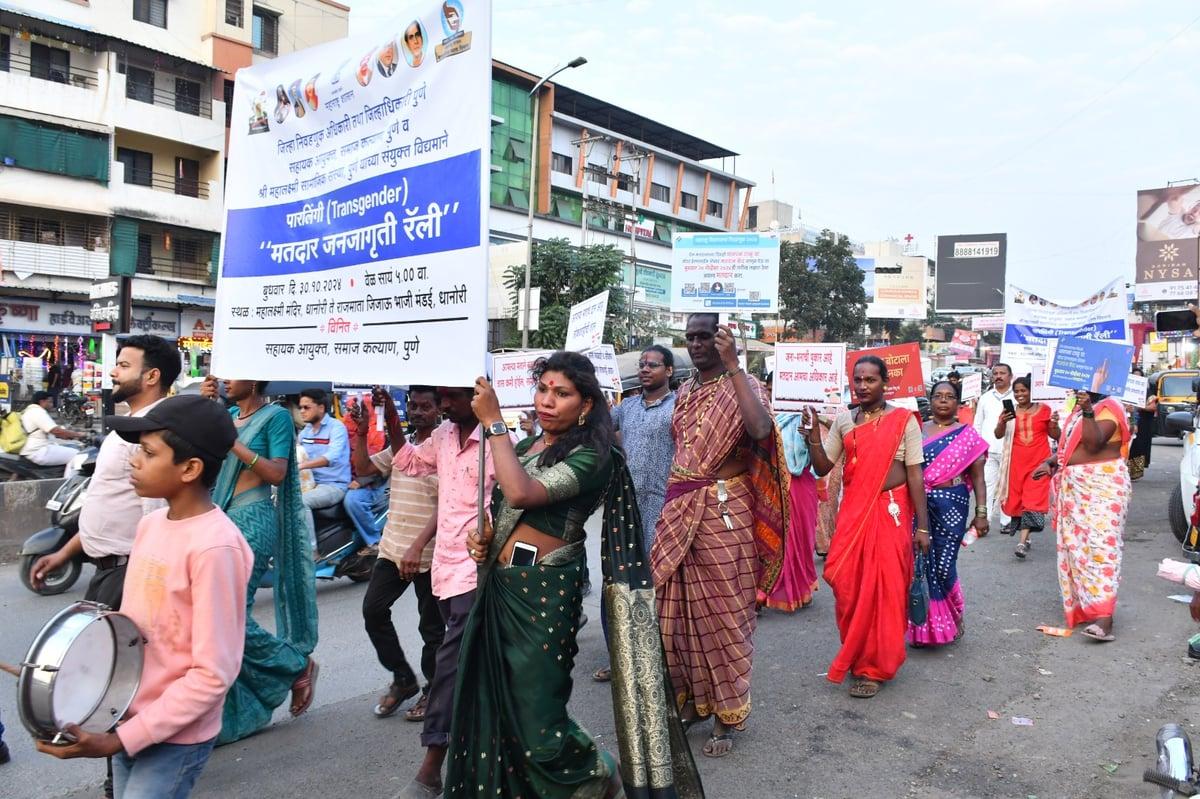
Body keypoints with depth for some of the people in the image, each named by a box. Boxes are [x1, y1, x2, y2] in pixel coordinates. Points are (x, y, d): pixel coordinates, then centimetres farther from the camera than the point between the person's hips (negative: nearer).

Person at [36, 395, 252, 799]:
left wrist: (120, 739, -20)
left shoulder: (215, 547, -25)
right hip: (128, 719, 7)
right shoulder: (151, 523, 1)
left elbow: (213, 674, -23)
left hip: (173, 739, -7)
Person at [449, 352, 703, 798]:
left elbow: (521, 493, -27)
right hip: (499, 588, 7)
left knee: (535, 719, 1)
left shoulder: (591, 456, -12)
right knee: (492, 707, 15)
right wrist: (481, 536, 0)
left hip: (544, 593, -7)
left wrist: (493, 421, -21)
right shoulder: (524, 447, 10)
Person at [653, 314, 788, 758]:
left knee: (723, 612, 2)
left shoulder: (742, 385, -6)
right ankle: (691, 699, 28)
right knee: (679, 609, 11)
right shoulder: (684, 392, 15)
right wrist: (673, 508, 17)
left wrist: (732, 366, -28)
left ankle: (727, 714, 16)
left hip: (724, 511, -6)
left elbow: (761, 430, -28)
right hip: (679, 511, 7)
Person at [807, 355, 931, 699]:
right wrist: (814, 435, -11)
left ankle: (875, 666, 15)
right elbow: (823, 468, 6)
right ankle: (857, 655, 25)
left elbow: (915, 475, -4)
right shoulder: (843, 421, 6)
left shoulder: (904, 420, -4)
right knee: (848, 587, 4)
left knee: (883, 589, 1)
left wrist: (922, 526, -6)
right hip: (852, 512, 3)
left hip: (890, 513, -3)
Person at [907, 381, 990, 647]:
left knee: (944, 566, -3)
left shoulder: (967, 434, 5)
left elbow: (978, 477, 3)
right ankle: (926, 624, 15)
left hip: (952, 505, -2)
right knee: (921, 563, 1)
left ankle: (953, 618, 24)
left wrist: (981, 513, -3)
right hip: (920, 505, 2)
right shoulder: (918, 431, 10)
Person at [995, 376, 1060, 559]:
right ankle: (1016, 523, 37)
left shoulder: (1044, 409, 1)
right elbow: (998, 435, -3)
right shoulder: (1009, 411, 4)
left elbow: (1055, 436, 8)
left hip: (1039, 461, -2)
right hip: (1017, 462, 2)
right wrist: (1002, 422, -23)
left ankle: (1023, 541, -14)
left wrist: (1054, 424, -13)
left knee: (1033, 499, -9)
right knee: (1016, 496, 11)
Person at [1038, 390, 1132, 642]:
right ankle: (1082, 604, 21)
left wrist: (1088, 411, -35)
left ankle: (1103, 617, -19)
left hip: (1102, 487, -9)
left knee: (1100, 545, -14)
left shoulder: (1108, 408, -10)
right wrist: (1050, 463, 9)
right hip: (1074, 486, 9)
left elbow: (1094, 443, -25)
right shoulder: (1079, 409, 16)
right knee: (1075, 546, 11)